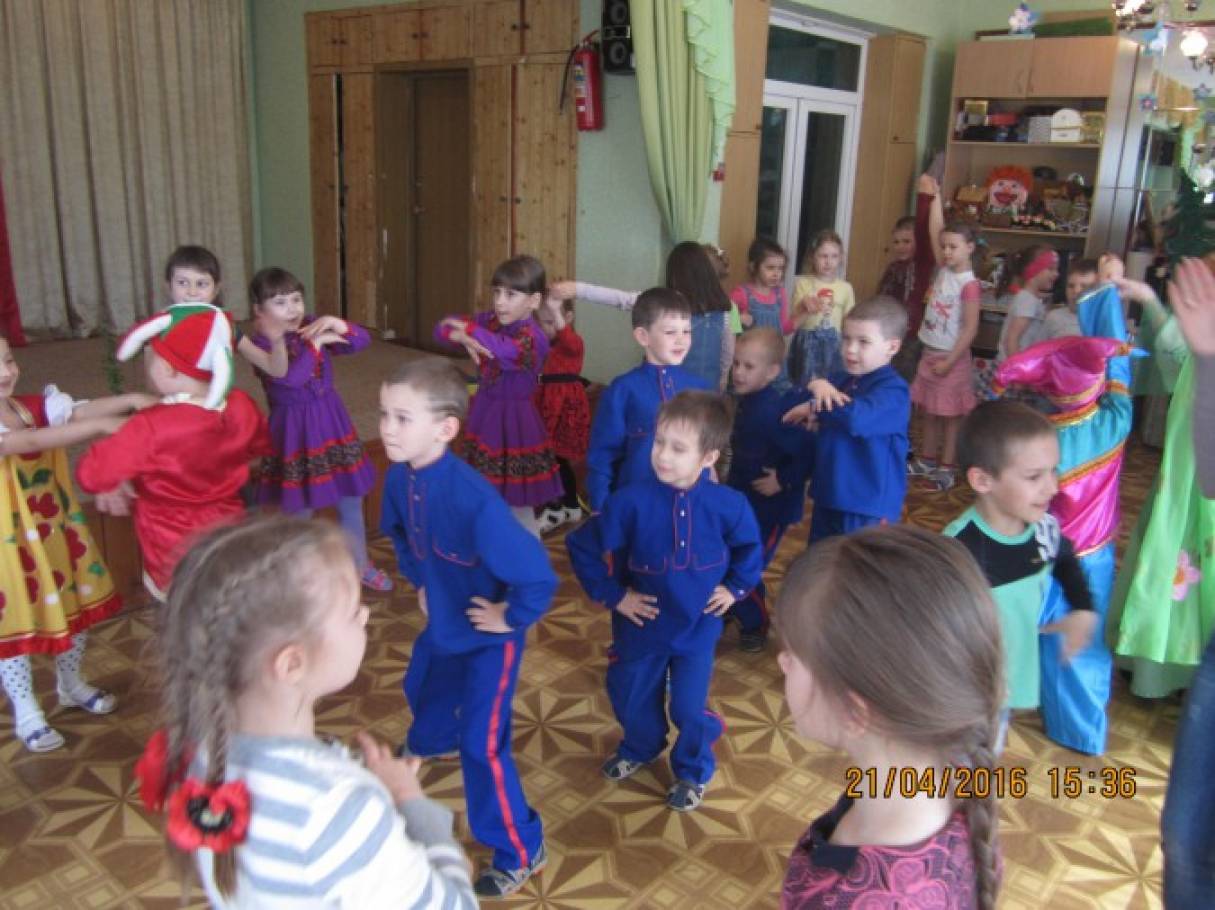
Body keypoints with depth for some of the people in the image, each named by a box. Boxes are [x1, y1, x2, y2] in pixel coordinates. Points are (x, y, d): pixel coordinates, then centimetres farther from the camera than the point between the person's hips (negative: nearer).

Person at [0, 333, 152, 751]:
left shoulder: (38, 405, -3)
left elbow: (80, 411, -18)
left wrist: (129, 400, -36)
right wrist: (100, 425, -42)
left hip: (56, 528, 6)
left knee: (76, 603, 18)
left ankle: (70, 683, 42)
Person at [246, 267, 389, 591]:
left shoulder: (313, 325, -1)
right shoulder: (260, 344, -15)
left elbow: (362, 341, -6)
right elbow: (290, 377, -32)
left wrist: (337, 324, -23)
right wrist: (317, 343, -26)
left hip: (331, 423, 5)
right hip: (295, 432, -5)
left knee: (351, 500, 14)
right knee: (299, 510, 8)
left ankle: (360, 565, 32)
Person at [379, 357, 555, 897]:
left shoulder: (473, 498, -39)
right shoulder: (400, 476, -14)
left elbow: (538, 575, -37)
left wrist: (509, 618, -23)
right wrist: (419, 583, 10)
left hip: (487, 634, -8)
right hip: (442, 622, 8)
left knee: (482, 743, -3)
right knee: (423, 689, 33)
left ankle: (521, 852, 20)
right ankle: (432, 742, 70)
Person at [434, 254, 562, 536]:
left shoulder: (534, 338, -20)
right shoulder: (488, 321, 2)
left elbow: (507, 352, -39)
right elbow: (443, 328, 1)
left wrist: (471, 330, -22)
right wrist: (462, 338, -23)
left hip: (515, 423, -7)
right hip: (484, 416, 7)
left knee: (520, 510, 3)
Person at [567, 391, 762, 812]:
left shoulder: (728, 504, -17)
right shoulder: (631, 501, -23)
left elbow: (750, 548, 5)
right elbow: (582, 547, -14)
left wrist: (735, 588, -1)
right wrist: (612, 595, -11)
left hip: (697, 627, 0)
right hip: (642, 625, 1)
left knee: (690, 708, 7)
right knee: (632, 699, 19)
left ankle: (693, 772, 37)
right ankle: (638, 750, 52)